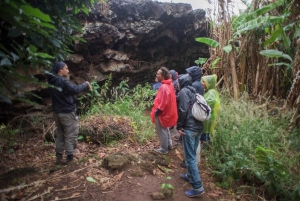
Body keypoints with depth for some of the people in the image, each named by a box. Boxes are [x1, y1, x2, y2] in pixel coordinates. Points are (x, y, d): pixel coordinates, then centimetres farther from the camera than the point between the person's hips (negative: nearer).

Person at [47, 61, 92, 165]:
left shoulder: (52, 81, 9)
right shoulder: (63, 81, -19)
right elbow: (76, 89, -28)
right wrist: (86, 84, -12)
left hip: (57, 112, 9)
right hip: (67, 113, -9)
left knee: (60, 135, 17)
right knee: (71, 136, 1)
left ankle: (59, 157, 22)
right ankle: (69, 158, 6)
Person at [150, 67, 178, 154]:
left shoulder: (164, 87, -26)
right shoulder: (170, 85, 5)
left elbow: (164, 101, -27)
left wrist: (157, 111, -18)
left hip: (162, 113, -10)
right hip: (168, 111, 10)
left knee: (161, 131, 5)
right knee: (165, 129, 24)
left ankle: (164, 149, 18)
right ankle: (169, 144, 37)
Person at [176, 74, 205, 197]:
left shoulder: (183, 91, -7)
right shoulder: (194, 92, 17)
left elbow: (183, 110, -17)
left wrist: (179, 126, -9)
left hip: (189, 128, -8)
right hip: (198, 127, 9)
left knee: (190, 157, -4)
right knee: (192, 154, 21)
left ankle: (197, 187, -1)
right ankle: (190, 175, 35)